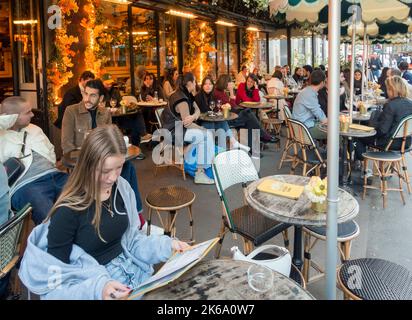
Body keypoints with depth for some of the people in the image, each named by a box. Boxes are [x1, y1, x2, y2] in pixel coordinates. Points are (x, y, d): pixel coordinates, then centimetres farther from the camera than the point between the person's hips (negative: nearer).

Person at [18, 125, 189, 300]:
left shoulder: (122, 188, -2)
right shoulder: (67, 211, -20)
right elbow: (57, 280, -15)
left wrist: (166, 245, -5)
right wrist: (97, 289, -29)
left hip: (130, 272, 5)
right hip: (89, 285, -5)